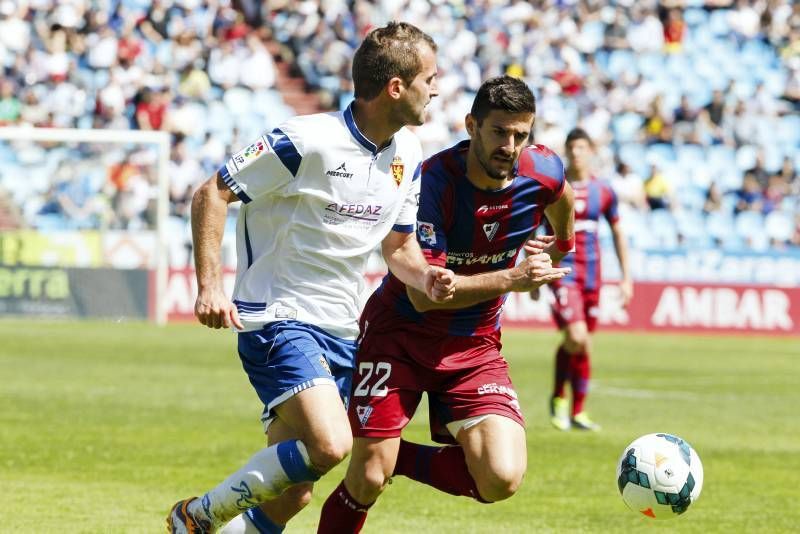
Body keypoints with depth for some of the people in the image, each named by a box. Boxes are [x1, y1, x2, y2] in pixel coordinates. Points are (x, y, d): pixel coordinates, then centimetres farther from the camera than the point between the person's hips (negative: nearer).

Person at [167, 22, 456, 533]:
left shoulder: (409, 155, 7)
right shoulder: (308, 141, -16)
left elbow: (399, 245, 19)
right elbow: (211, 194, -10)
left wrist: (426, 277, -3)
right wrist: (210, 285, -19)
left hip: (341, 332, 8)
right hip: (279, 319, -8)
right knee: (330, 444, -27)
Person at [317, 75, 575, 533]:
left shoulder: (544, 172, -11)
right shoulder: (434, 182, -24)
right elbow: (423, 292, -28)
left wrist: (561, 246, 34)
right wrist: (510, 280, -35)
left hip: (475, 346, 4)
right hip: (400, 335, -4)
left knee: (501, 480, -16)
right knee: (367, 482, -10)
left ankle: (396, 457, 10)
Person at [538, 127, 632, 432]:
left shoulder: (603, 192, 6)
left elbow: (618, 234, 16)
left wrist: (626, 277, 11)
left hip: (591, 271, 4)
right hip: (562, 268, -4)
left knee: (585, 344, 7)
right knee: (575, 337, -19)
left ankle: (577, 412, 17)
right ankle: (558, 396, 4)